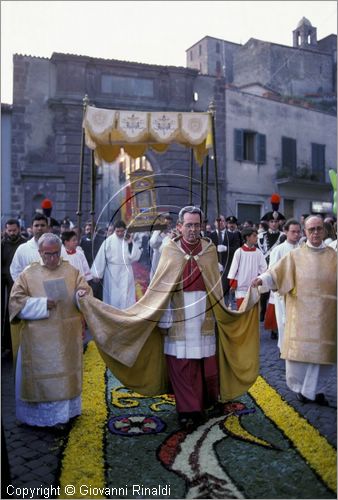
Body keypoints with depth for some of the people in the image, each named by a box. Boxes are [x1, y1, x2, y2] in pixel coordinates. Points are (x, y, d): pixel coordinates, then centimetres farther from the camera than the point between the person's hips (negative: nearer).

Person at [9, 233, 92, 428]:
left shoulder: (71, 271, 4)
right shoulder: (28, 274, -3)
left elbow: (86, 290, 4)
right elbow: (16, 301, -5)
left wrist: (82, 294, -21)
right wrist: (42, 304, -18)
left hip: (67, 337, 3)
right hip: (39, 339, -2)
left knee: (66, 373, 13)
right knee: (40, 376, 4)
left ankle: (66, 410, 29)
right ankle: (39, 414, 19)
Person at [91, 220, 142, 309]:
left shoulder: (129, 240, 2)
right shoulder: (109, 240, -5)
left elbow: (136, 256, -3)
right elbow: (101, 257, -4)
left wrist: (130, 244, -13)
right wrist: (97, 273, -4)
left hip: (125, 272, 1)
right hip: (112, 272, -1)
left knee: (126, 297, -1)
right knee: (113, 296, 8)